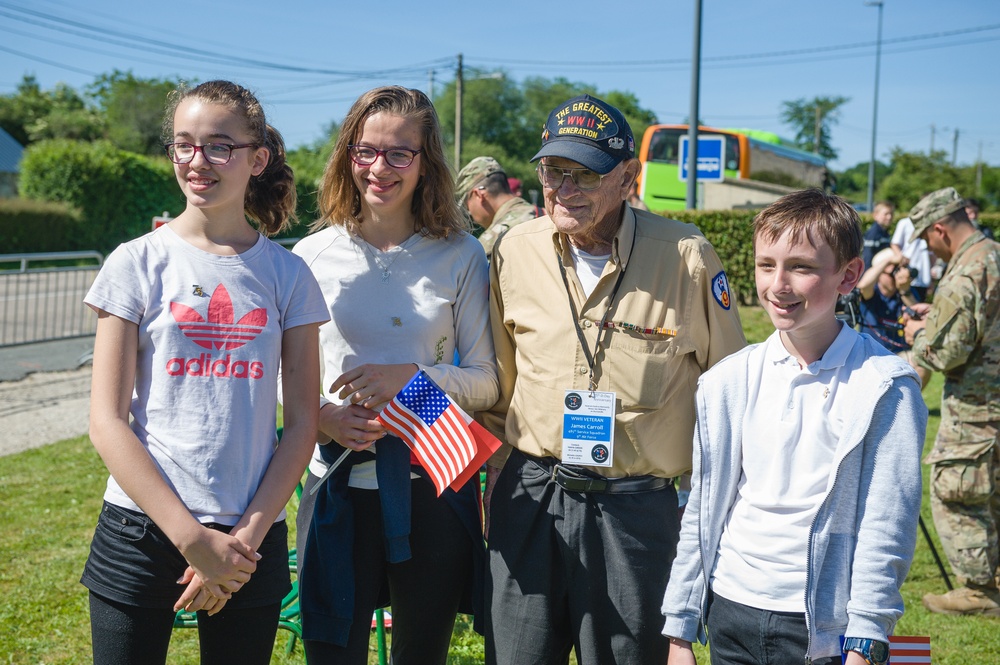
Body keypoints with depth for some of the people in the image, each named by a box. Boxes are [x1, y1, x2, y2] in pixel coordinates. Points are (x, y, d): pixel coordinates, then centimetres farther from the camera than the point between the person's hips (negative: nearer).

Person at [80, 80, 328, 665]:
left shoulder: (288, 275, 2)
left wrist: (246, 537, -8)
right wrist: (194, 538, -12)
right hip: (142, 529, -1)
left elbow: (302, 423, 2)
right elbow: (108, 421, -5)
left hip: (253, 536, 1)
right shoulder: (138, 263, -1)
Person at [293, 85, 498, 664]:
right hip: (342, 489, 0)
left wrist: (412, 377, -18)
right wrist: (321, 416, -13)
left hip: (433, 488, 0)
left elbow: (487, 381, -1)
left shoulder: (461, 257, -1)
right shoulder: (313, 256, 1)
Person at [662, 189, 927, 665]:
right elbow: (700, 510, 7)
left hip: (824, 625, -3)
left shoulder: (885, 388, -9)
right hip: (729, 613, 4)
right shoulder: (728, 382, 2)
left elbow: (887, 524, -10)